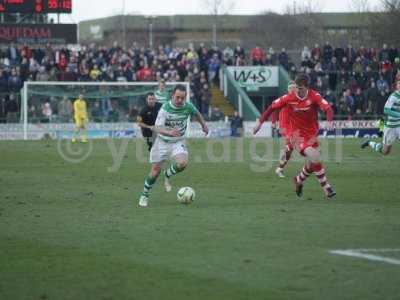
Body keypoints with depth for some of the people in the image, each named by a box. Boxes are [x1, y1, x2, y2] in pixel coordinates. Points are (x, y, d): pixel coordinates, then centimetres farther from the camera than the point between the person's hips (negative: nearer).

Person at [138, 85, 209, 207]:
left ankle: (167, 175, 6)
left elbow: (196, 113, 15)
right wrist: (169, 132, -45)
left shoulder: (188, 107, -10)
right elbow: (157, 128, -28)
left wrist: (203, 124, 20)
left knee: (182, 163, -26)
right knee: (155, 171, -2)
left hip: (178, 142, 2)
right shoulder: (165, 108, -21)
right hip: (162, 141, -2)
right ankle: (144, 195, 20)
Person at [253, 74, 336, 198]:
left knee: (312, 164, 5)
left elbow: (328, 108, -22)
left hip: (311, 134, 3)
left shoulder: (314, 96, -12)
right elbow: (272, 107, -1)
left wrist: (329, 121, -42)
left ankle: (299, 180, 36)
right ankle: (326, 187, -11)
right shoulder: (289, 98, -11)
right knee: (314, 157, -23)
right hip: (296, 134, -3)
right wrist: (260, 121, -2)